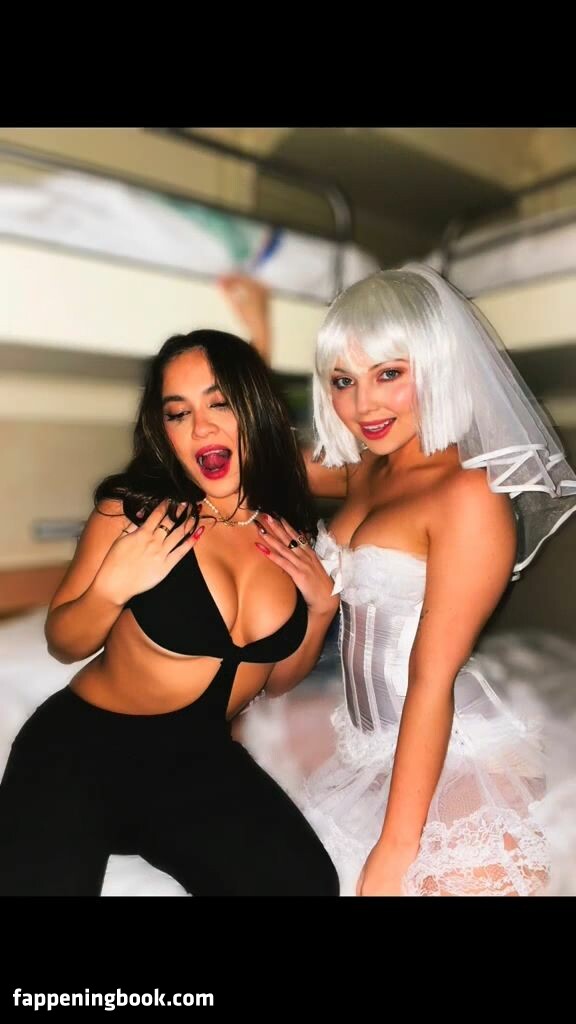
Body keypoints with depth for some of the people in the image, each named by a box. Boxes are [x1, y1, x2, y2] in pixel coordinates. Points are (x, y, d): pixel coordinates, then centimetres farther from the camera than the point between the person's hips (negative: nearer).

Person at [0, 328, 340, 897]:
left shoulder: (292, 536, -4)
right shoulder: (135, 510, -13)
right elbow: (62, 645, -1)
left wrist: (322, 607, -7)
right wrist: (112, 588, -19)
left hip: (205, 761, 3)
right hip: (82, 748, -2)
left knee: (307, 883, -19)